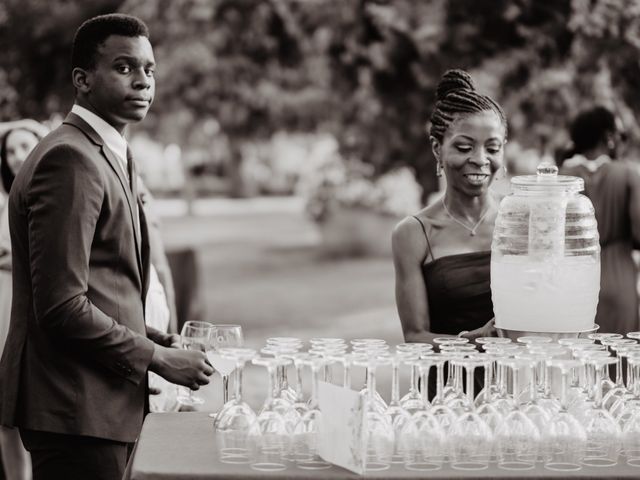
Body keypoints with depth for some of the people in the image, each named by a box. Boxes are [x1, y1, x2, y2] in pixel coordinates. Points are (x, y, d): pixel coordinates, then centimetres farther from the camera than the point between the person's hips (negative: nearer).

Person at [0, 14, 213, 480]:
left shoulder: (106, 155, 17)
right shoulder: (70, 160, -16)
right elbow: (61, 306, -22)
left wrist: (146, 336, 10)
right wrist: (158, 358, -14)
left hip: (99, 404, 10)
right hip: (75, 410, -10)